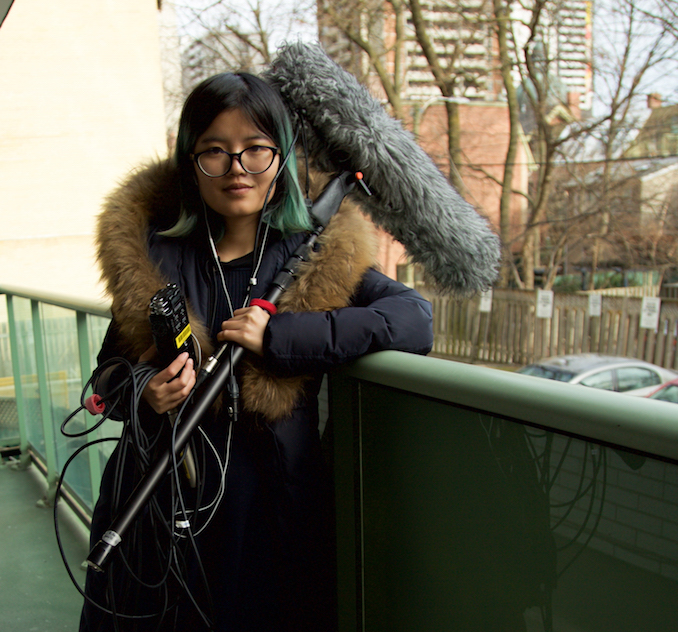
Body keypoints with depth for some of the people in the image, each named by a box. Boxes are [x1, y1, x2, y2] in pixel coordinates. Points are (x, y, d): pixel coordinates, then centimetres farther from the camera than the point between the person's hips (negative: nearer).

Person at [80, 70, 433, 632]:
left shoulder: (317, 259, -4)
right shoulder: (150, 252, 1)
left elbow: (415, 320, -18)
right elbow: (110, 371, 10)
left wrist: (280, 336, -24)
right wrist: (142, 394, -14)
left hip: (272, 513, -1)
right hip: (156, 514, 2)